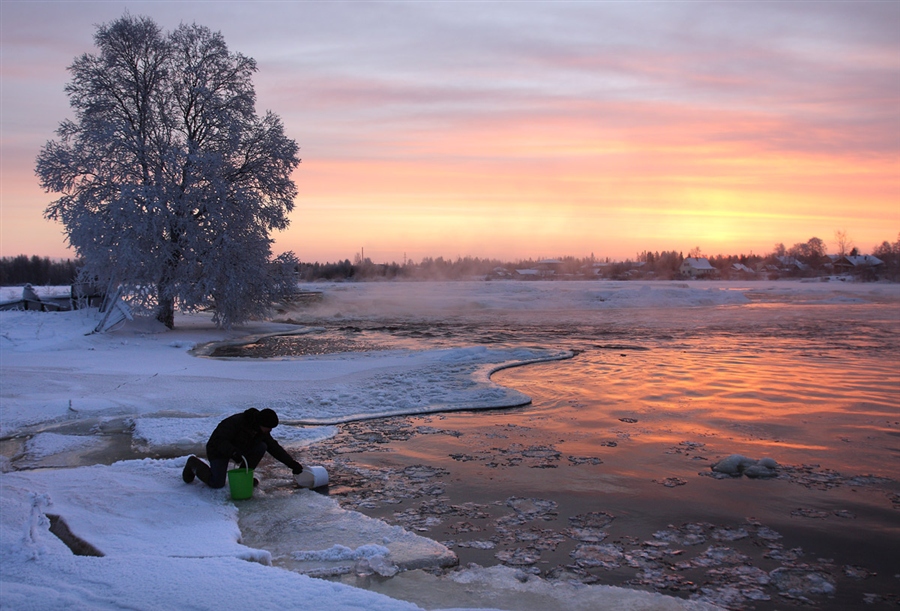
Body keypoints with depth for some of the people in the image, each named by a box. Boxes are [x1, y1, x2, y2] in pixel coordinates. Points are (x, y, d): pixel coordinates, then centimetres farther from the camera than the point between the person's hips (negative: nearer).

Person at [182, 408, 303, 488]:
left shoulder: (262, 431, -11)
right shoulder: (236, 422, -33)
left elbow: (275, 448, -4)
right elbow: (219, 440, -34)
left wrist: (292, 463, -11)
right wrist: (233, 452, -50)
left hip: (241, 449, 6)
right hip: (218, 449, -6)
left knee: (261, 447, -17)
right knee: (217, 484, -18)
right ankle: (194, 464, 9)